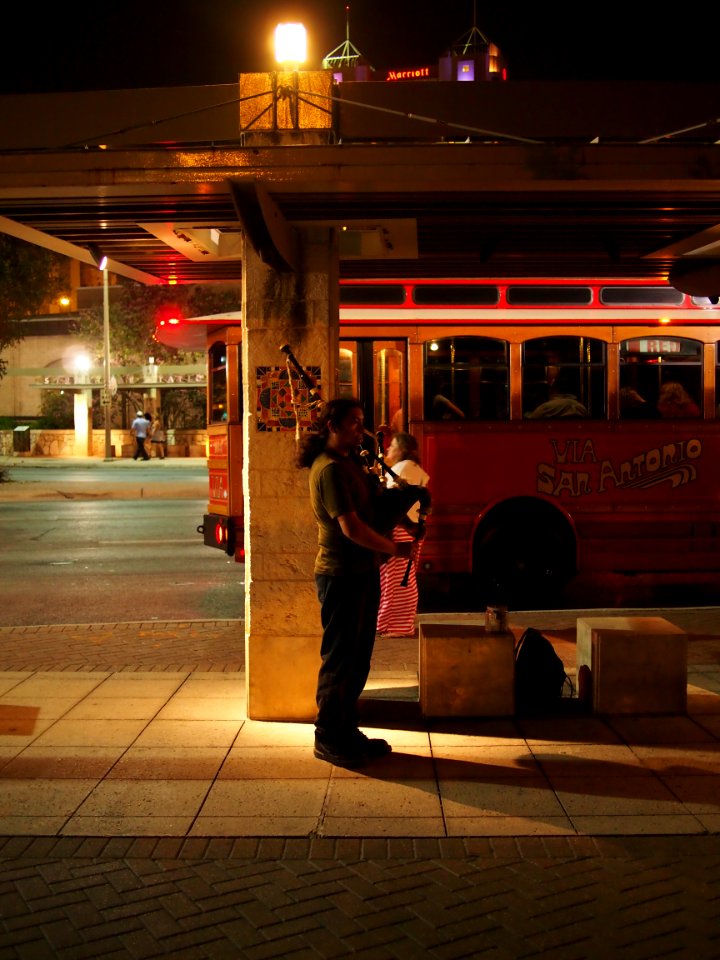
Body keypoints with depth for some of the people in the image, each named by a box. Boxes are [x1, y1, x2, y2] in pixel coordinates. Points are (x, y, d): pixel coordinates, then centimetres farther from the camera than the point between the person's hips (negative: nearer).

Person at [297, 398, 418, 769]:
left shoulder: (349, 463, 15)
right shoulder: (330, 469, -17)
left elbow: (373, 504, 17)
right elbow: (351, 527, -22)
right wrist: (395, 548, -14)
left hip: (362, 572, 10)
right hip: (341, 575, -10)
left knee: (357, 657, 15)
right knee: (338, 657, -1)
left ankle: (347, 731, 25)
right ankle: (328, 738, 11)